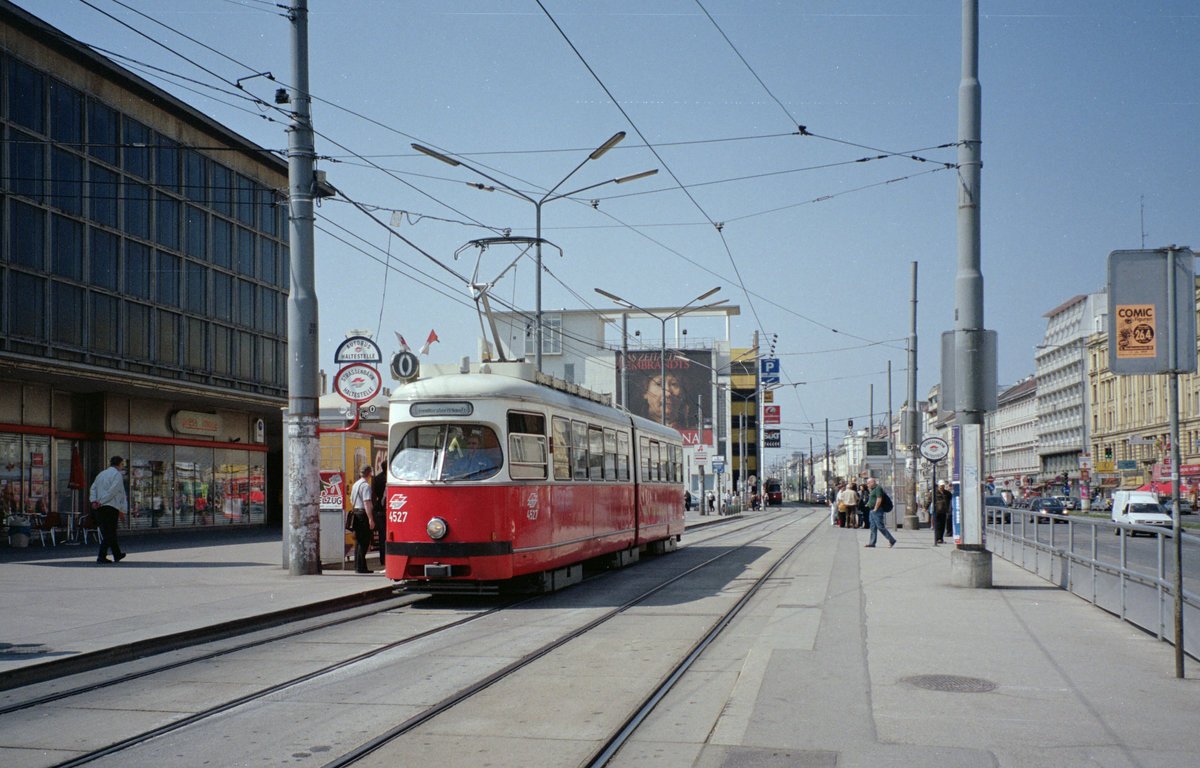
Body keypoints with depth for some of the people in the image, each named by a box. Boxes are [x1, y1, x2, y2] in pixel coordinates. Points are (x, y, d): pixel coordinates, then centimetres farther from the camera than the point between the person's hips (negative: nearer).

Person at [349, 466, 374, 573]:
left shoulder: (356, 484, 16)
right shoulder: (366, 485, -13)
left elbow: (351, 501, 22)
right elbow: (366, 503, -19)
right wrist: (370, 519, -20)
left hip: (355, 512, 9)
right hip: (363, 514, -9)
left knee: (358, 540, 14)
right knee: (364, 541, -6)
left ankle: (357, 566, 18)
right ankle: (361, 567, -7)